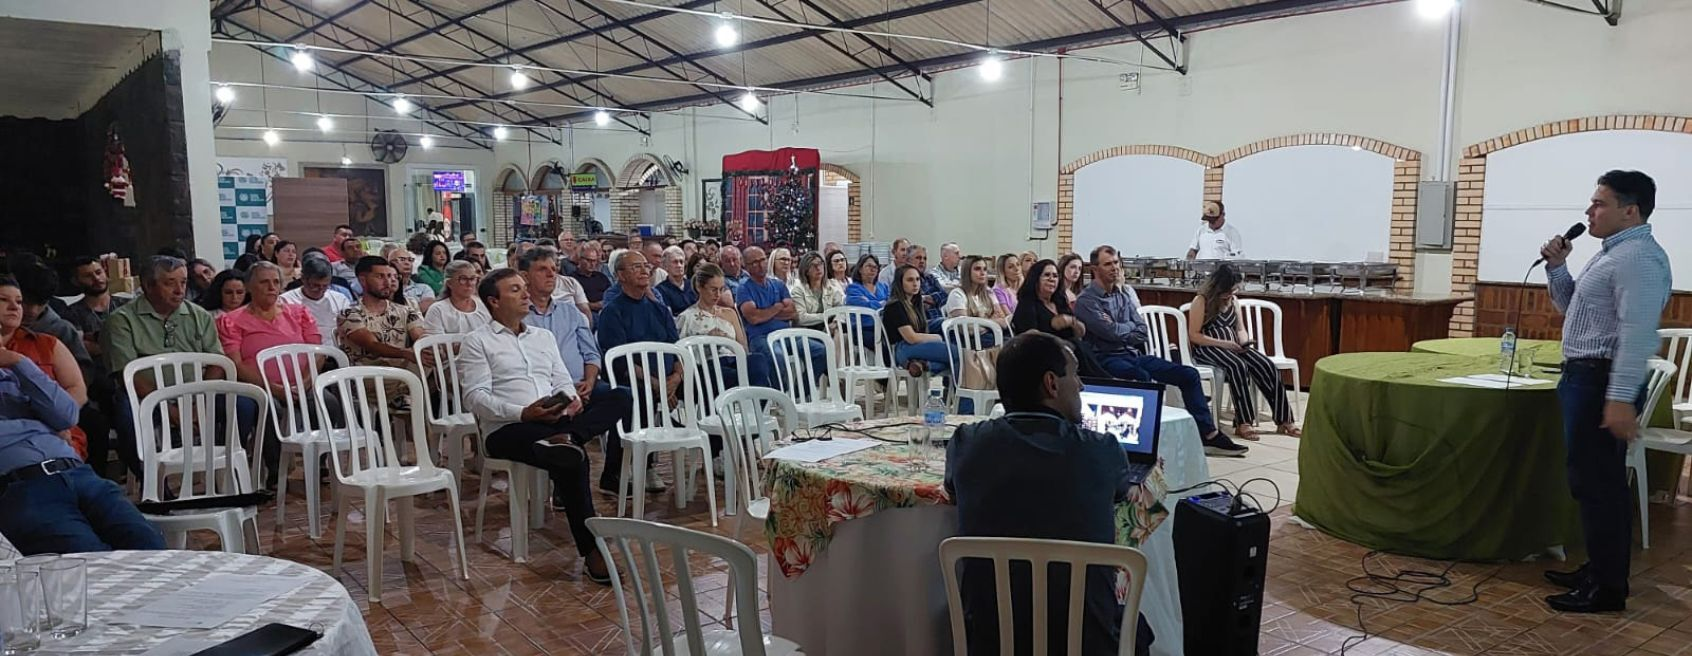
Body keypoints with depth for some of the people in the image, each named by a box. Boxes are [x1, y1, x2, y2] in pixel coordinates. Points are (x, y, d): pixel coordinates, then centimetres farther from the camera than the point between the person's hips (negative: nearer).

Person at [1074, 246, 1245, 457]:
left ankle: (1208, 435, -1)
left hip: (1133, 354, 8)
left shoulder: (1124, 294, 15)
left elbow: (1143, 333, 9)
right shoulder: (1087, 300, -7)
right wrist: (1130, 326, 1)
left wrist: (1119, 330, -8)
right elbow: (1112, 332, -19)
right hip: (1106, 359, -7)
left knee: (1189, 374, -3)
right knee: (1141, 377, -39)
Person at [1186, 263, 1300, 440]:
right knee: (1238, 365, -37)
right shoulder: (1202, 301, -7)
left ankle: (1283, 420, -16)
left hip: (1232, 346, 7)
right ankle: (1243, 423, -35)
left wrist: (1244, 342, -7)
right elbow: (1194, 335, -13)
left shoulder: (1233, 300, 15)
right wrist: (1224, 343, -20)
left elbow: (1240, 329, 17)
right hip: (1207, 348, -7)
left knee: (1267, 366, -18)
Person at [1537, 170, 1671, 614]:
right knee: (1598, 482, 16)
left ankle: (1608, 589, 2)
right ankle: (1601, 570, 27)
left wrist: (1621, 399, -29)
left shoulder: (1638, 258, -17)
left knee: (1596, 484, -6)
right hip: (1586, 378, 11)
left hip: (1602, 382, -11)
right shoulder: (1611, 254, 16)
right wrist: (1556, 267, 9)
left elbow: (1637, 334, -25)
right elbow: (1570, 307, 25)